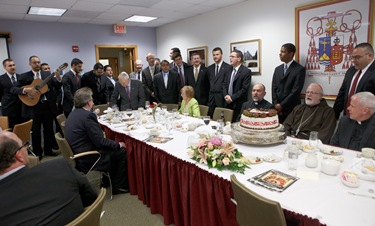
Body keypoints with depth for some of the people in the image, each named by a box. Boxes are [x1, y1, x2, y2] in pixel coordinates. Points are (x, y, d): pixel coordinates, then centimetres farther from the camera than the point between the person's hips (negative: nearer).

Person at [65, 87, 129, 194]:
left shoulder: (74, 113, 8)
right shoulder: (87, 116, -23)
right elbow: (100, 142, -21)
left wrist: (94, 114, 15)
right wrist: (118, 144, -8)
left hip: (76, 155, 10)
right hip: (86, 160, -10)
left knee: (114, 148, 20)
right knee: (122, 151, -3)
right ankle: (119, 186, 9)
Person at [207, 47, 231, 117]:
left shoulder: (228, 67, -4)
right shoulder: (210, 68, 14)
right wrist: (209, 94, 11)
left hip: (221, 97, -5)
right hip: (211, 97, 5)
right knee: (210, 117, 4)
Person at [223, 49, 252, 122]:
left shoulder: (246, 71, -6)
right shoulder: (228, 71, 14)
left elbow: (244, 89, -12)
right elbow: (224, 85, 13)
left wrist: (232, 98, -14)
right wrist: (226, 96, -5)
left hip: (239, 105, -5)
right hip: (228, 103, 5)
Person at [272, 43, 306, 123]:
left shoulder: (300, 69, -4)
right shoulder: (277, 69, 13)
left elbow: (296, 90, -12)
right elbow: (274, 88, 8)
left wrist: (282, 105, -12)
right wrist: (276, 104, -5)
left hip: (291, 109, -4)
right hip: (277, 108, 4)